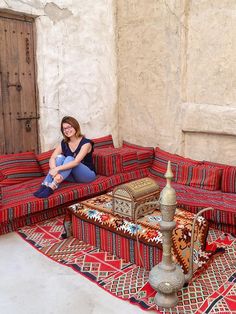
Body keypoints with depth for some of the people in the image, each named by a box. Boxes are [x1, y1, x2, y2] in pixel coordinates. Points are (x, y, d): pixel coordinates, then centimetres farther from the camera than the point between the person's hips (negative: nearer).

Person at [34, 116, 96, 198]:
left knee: (69, 159, -31)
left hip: (88, 175, -5)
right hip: (72, 176, 5)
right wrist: (55, 171, -34)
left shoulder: (86, 143, -16)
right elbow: (52, 158, -14)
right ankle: (45, 185, -34)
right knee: (60, 157, -22)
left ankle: (51, 187, -43)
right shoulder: (64, 143, 0)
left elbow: (76, 162, -30)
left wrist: (57, 169, -39)